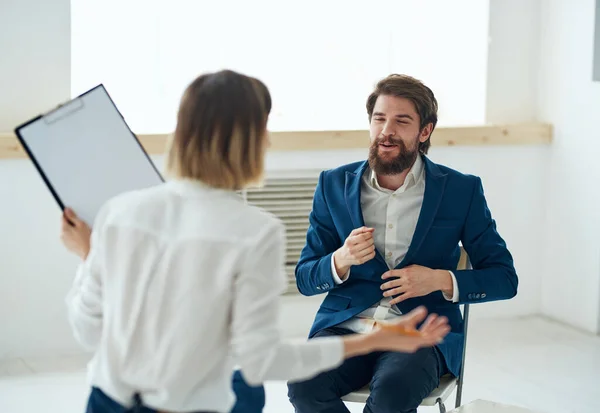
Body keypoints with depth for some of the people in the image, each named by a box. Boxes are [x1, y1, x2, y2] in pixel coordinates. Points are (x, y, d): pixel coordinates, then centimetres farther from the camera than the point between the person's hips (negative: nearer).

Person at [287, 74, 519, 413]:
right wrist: (341, 261, -12)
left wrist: (440, 280, -12)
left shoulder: (462, 190, 4)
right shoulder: (334, 185, 9)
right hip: (346, 326, 2)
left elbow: (504, 278, 6)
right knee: (304, 385, -30)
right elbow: (305, 279, 11)